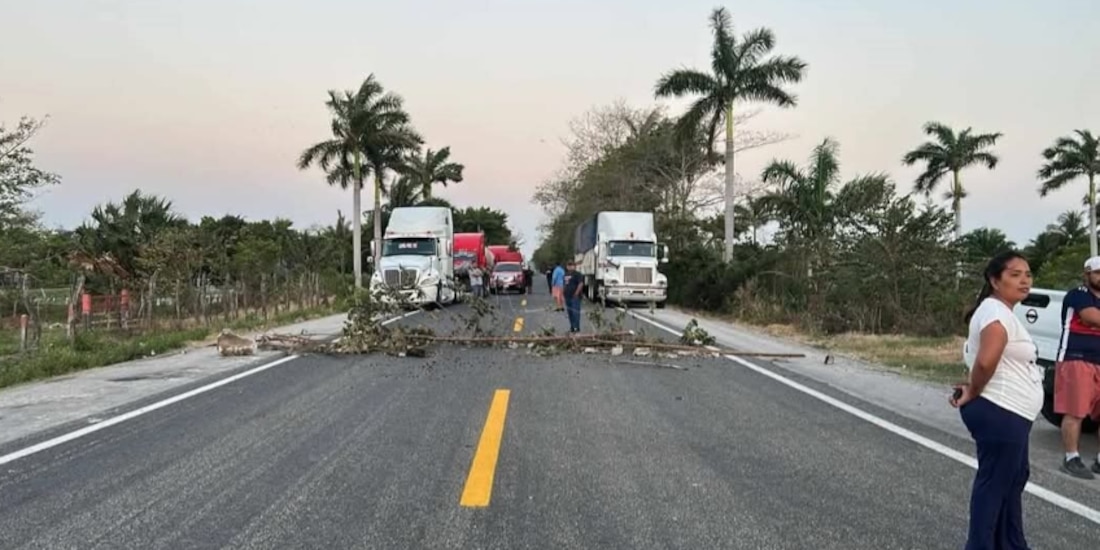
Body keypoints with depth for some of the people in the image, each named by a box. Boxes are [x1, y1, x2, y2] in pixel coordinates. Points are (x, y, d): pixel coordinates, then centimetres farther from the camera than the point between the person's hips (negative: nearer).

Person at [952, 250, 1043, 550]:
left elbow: (983, 360, 23)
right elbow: (986, 361, -34)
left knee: (1014, 478, 22)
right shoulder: (997, 312, -20)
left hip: (1009, 413, 11)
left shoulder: (1001, 312, 15)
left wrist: (972, 390, 9)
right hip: (1000, 414, -11)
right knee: (994, 482, -2)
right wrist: (973, 394, -19)